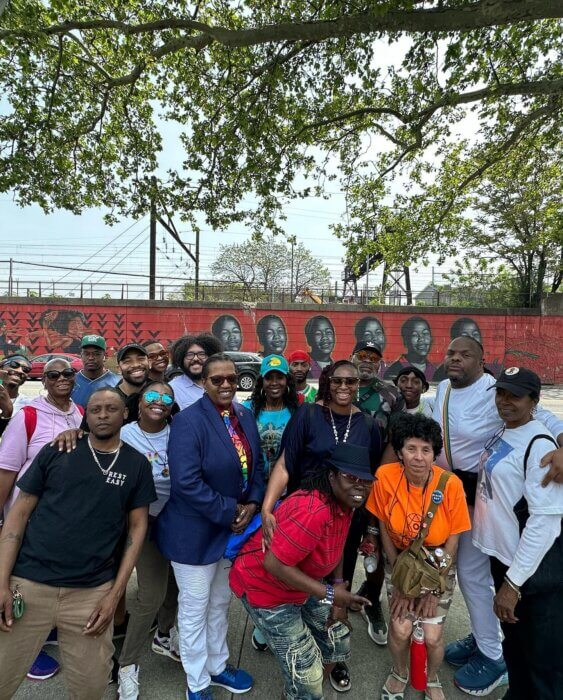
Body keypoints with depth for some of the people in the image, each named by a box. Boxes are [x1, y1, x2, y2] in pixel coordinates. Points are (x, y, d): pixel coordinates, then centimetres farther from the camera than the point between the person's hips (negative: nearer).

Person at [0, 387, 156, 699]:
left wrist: (115, 594, -3)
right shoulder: (55, 452, 1)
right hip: (28, 583, 0)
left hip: (93, 592, 1)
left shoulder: (137, 465, 2)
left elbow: (137, 527, 3)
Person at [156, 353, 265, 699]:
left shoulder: (245, 416, 0)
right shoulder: (188, 421, -22)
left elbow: (257, 463, 7)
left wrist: (252, 504, -8)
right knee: (195, 610, 15)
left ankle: (218, 666, 48)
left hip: (235, 527, 7)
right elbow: (186, 482, -29)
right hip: (196, 533, -6)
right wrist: (230, 512, -22)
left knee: (220, 603, 25)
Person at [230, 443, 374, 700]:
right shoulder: (312, 513, -37)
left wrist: (339, 586, -5)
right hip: (265, 587, -8)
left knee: (337, 642, 19)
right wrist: (329, 594, -27)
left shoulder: (344, 501, -7)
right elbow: (274, 564, -33)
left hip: (300, 582, 9)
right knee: (306, 675, 0)